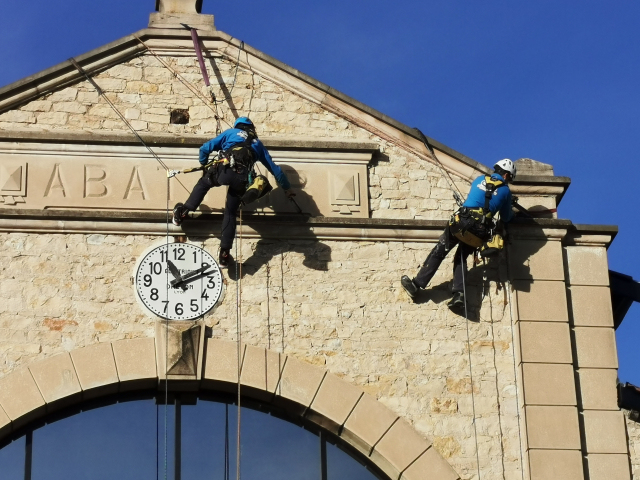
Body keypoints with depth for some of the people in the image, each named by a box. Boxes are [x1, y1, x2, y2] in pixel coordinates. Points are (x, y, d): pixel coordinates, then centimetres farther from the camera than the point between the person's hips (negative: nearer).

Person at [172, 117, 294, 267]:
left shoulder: (230, 132, 29)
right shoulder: (257, 143, 34)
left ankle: (182, 212, 23)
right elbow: (274, 169, 35)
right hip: (242, 179, 1)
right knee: (230, 213, 15)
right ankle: (224, 253, 9)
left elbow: (205, 149, 23)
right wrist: (287, 188, 45)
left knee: (203, 183, 31)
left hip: (225, 170, -1)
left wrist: (203, 164, 43)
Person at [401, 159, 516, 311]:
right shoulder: (505, 191, 12)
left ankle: (417, 284, 5)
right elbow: (505, 218, 21)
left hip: (462, 222, 0)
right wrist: (510, 212, 43)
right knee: (460, 258, 16)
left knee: (439, 252, 8)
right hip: (480, 231, 0)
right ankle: (459, 295, -2)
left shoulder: (480, 180, 18)